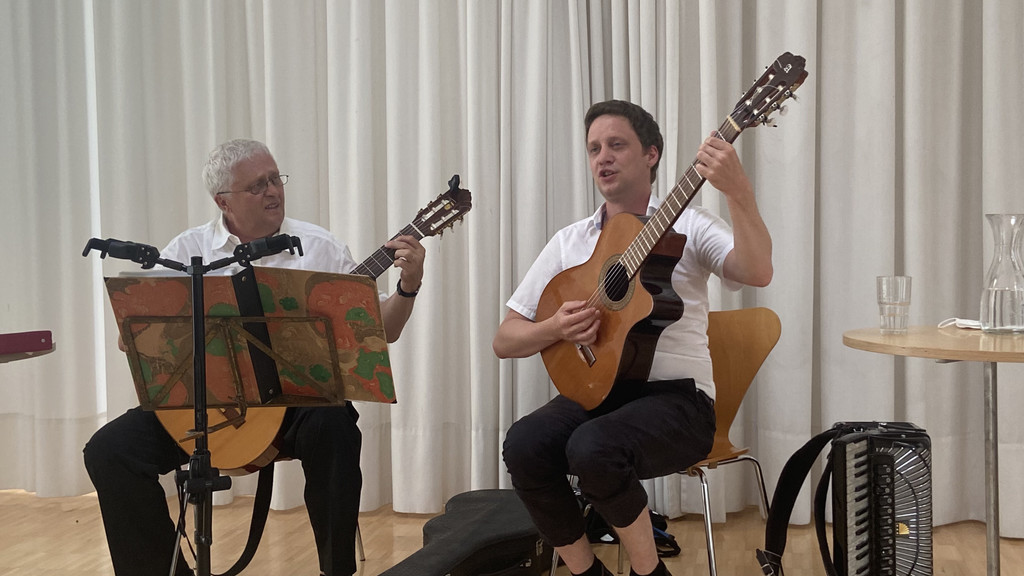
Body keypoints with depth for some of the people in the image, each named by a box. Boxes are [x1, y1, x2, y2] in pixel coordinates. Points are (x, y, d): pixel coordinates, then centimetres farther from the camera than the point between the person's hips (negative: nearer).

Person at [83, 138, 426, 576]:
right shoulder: (187, 251, 4)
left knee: (332, 424, -34)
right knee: (110, 450, -17)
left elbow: (377, 331, 3)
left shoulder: (320, 249, 3)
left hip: (294, 396, -1)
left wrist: (408, 288, -16)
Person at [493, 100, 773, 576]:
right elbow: (505, 340, 11)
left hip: (675, 394, -3)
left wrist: (738, 192, -30)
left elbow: (757, 273, -17)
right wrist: (555, 329, -10)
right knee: (523, 446, -27)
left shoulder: (687, 226, 4)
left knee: (593, 447, -33)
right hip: (594, 391, 4)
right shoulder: (569, 241, 13)